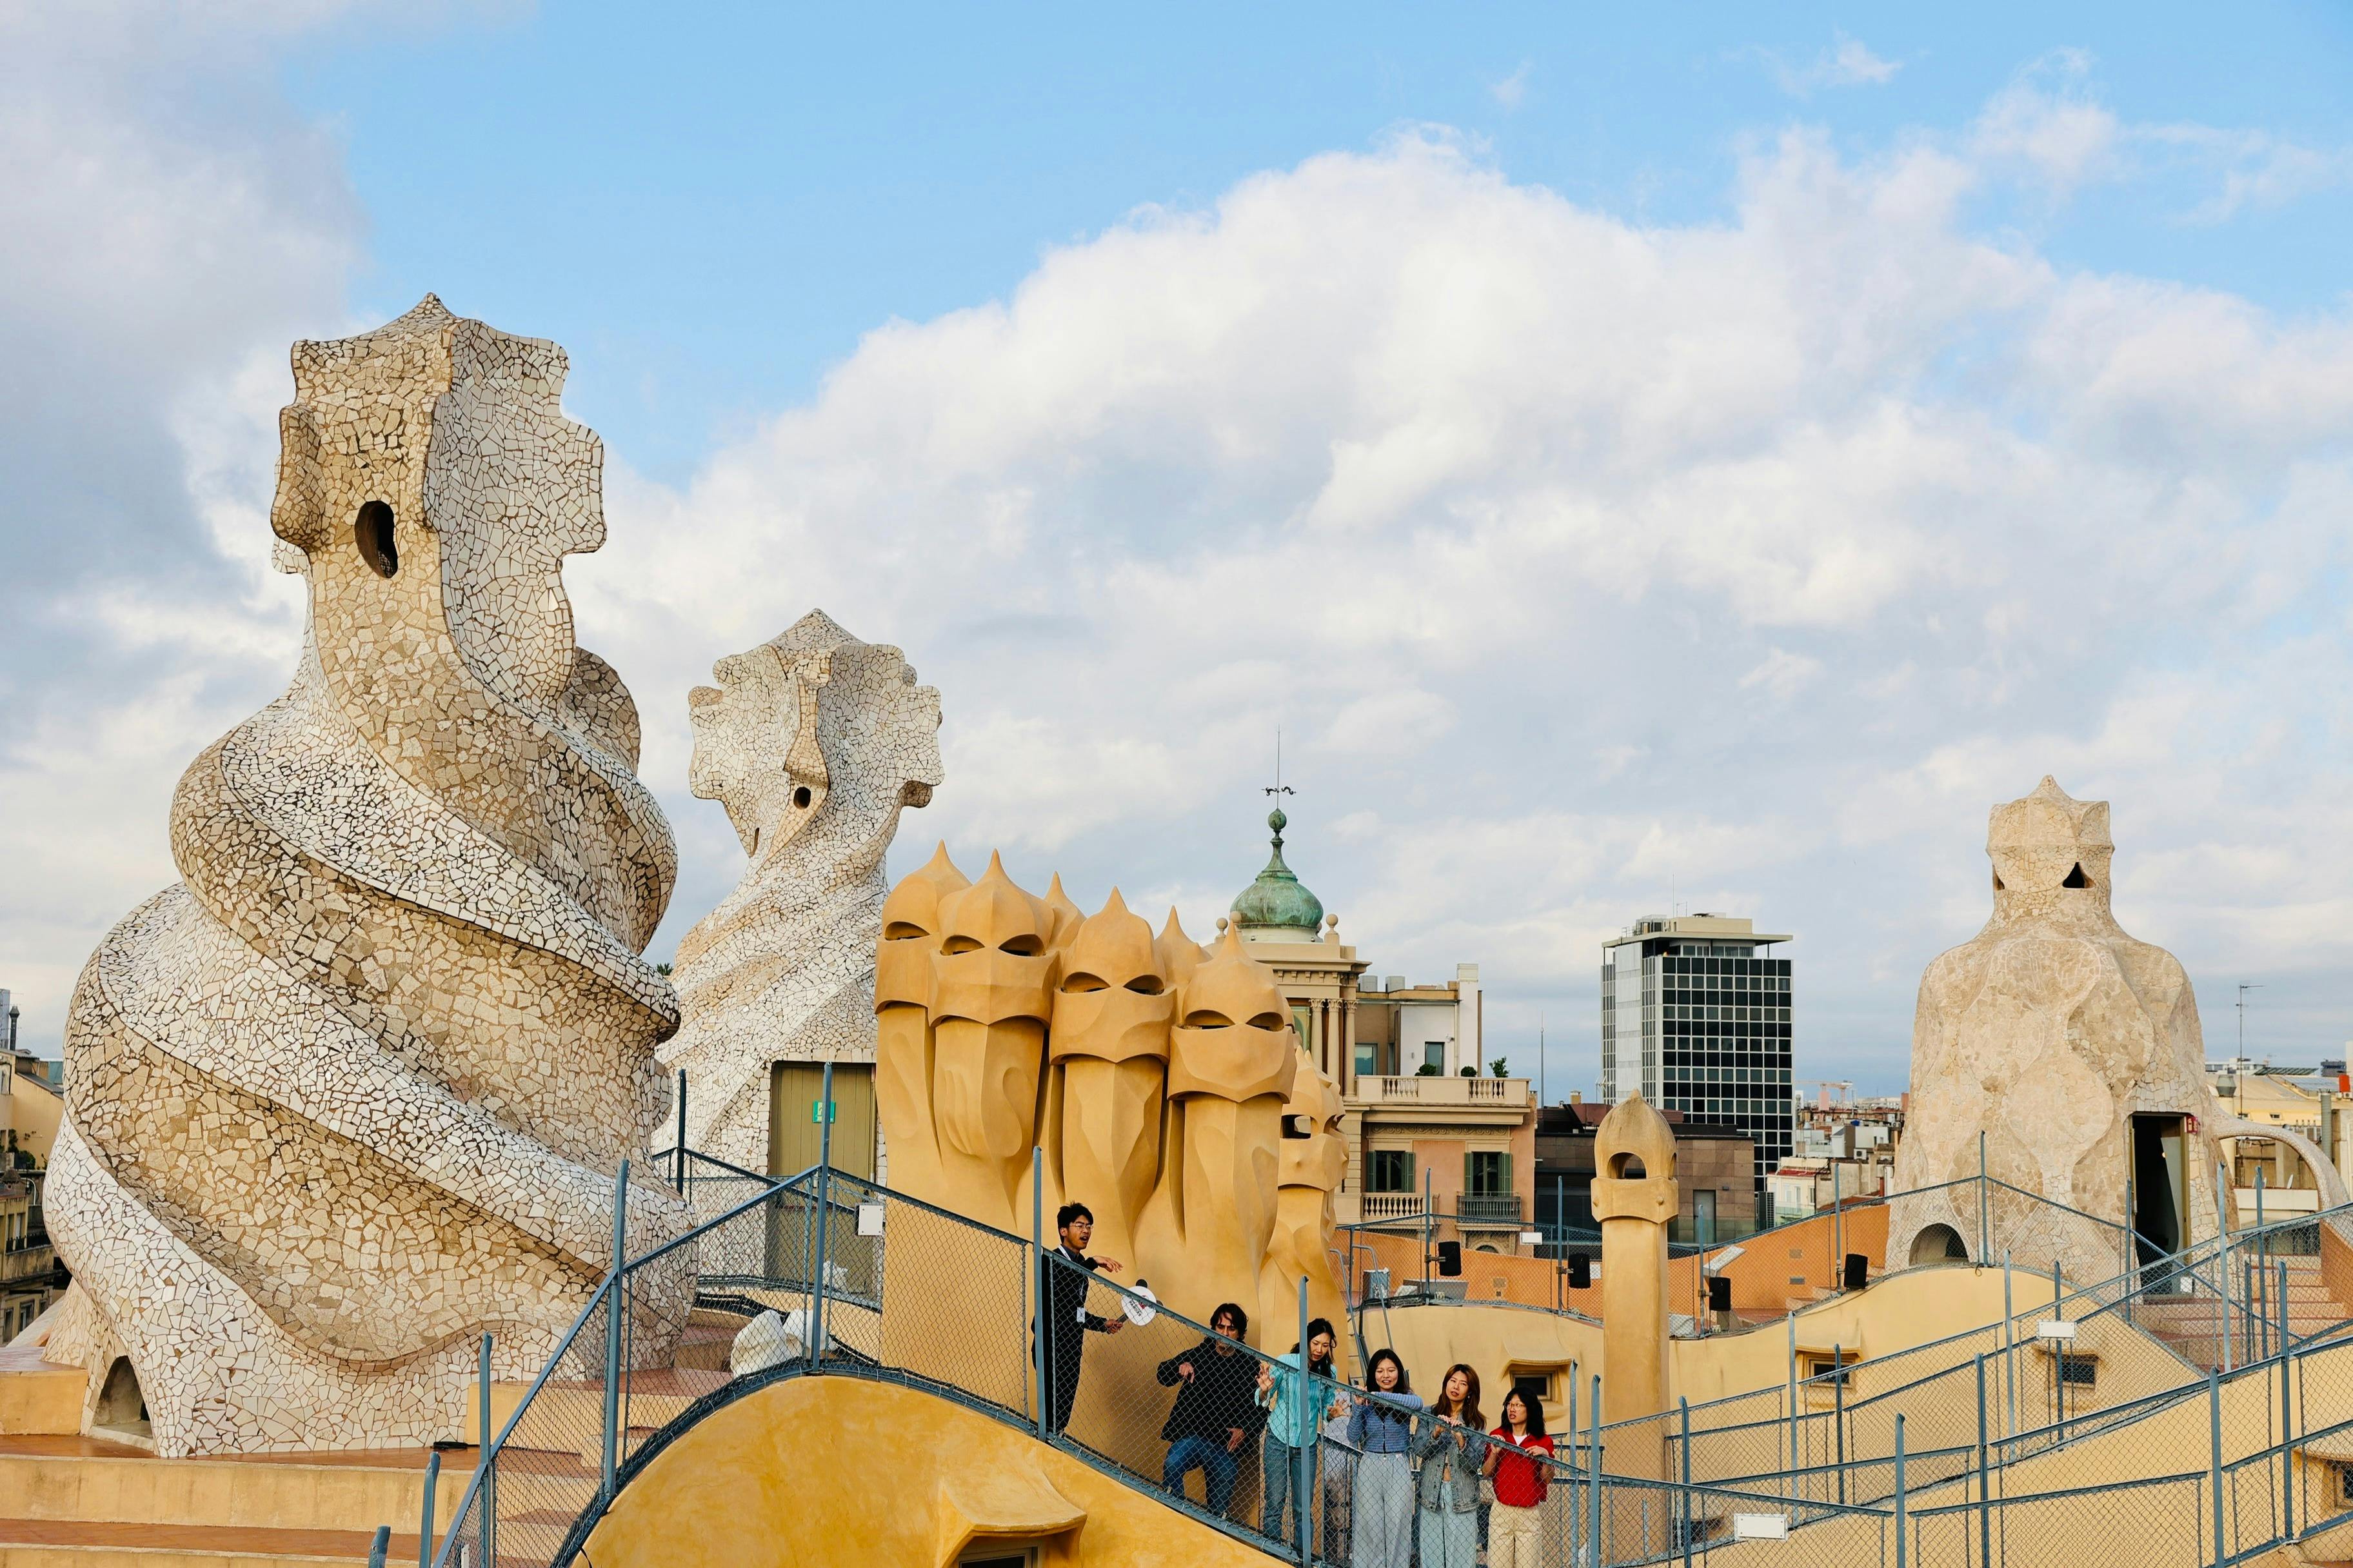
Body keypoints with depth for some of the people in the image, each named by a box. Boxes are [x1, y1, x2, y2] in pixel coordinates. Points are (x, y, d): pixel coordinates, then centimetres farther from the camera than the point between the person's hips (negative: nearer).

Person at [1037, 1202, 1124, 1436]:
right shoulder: (1049, 1260, -6)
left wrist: (1103, 1324, 16)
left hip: (1071, 1352, 8)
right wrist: (1093, 1263, -36)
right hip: (1052, 1350, -8)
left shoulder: (1080, 1267, 19)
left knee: (1062, 1417, 7)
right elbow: (1060, 1279, -30)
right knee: (1053, 1418, -12)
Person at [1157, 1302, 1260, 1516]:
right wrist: (1179, 1368, -11)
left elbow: (1260, 1408, 11)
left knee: (1219, 1506, 3)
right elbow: (1163, 1376, 11)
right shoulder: (1198, 1355, 8)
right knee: (1171, 1468, -31)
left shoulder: (1249, 1366, 7)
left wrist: (1244, 1430, -6)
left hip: (1226, 1445, 1)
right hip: (1191, 1433, -1)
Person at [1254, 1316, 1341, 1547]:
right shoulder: (1285, 1362, -10)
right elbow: (1262, 1403, -6)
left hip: (1307, 1445, 3)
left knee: (1302, 1507, 6)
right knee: (1275, 1503, -7)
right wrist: (1264, 1392, -29)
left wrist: (1331, 1413, -12)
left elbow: (1327, 1406, 11)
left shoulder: (1329, 1372, 0)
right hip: (1279, 1441, -3)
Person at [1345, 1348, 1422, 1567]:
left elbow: (1417, 1403, -26)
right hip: (1369, 1467, 1)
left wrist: (1378, 1396, -31)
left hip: (1399, 1468, -1)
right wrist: (1358, 1406, -16)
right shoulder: (1365, 1402, 3)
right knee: (1370, 1527, 2)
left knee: (1397, 1525, -1)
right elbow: (1353, 1437, -4)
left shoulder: (1405, 1398, 0)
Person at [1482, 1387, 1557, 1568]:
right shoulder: (1497, 1436, 7)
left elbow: (1548, 1480, 3)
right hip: (1501, 1511, 1)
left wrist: (1545, 1457, -13)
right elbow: (1486, 1473, 5)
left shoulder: (1543, 1442, 4)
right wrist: (1494, 1453, -10)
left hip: (1531, 1514, -1)